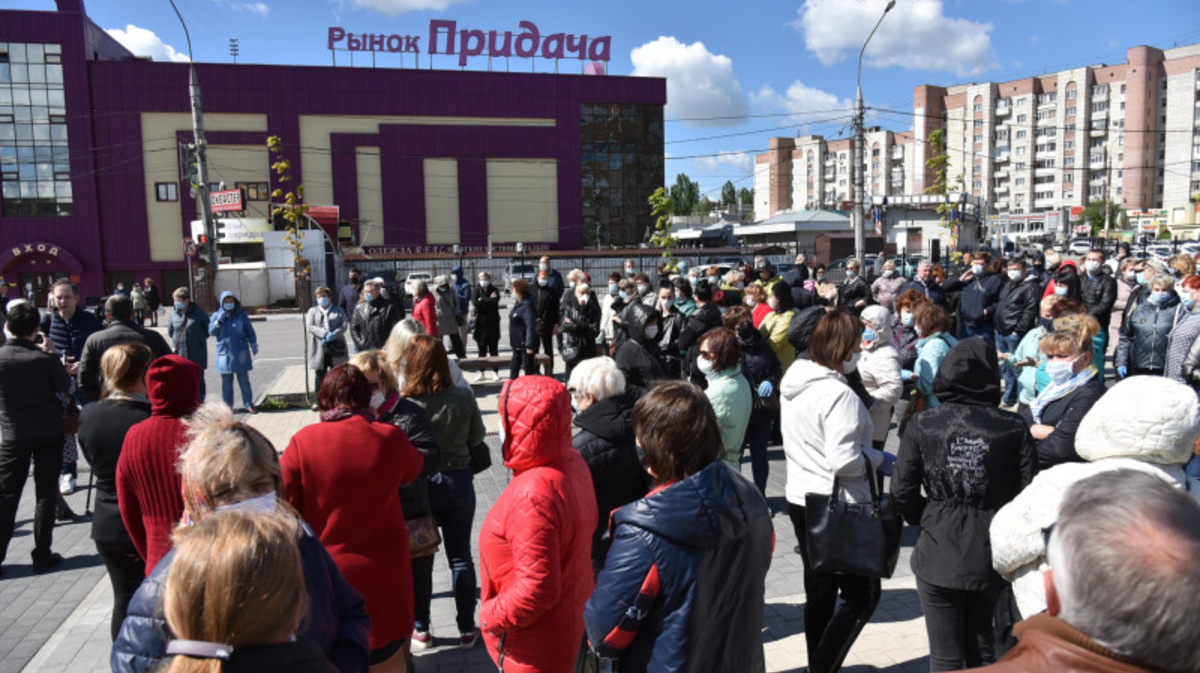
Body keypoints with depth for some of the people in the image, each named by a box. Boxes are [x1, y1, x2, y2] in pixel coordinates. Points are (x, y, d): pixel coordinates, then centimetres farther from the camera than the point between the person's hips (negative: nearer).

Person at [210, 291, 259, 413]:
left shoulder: (241, 315, 1)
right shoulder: (216, 316, 6)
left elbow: (250, 331, 4)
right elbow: (211, 331, -1)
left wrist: (254, 345, 0)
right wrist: (219, 321, -14)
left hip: (240, 353, -1)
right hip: (224, 353, 2)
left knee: (244, 380, 3)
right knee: (226, 381, 7)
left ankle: (248, 404, 6)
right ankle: (227, 406, 14)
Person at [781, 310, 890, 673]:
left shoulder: (794, 381, 4)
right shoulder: (839, 394, -23)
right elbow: (843, 461, -27)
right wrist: (879, 458, -10)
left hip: (800, 498, 9)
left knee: (819, 591, 19)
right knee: (863, 593, 6)